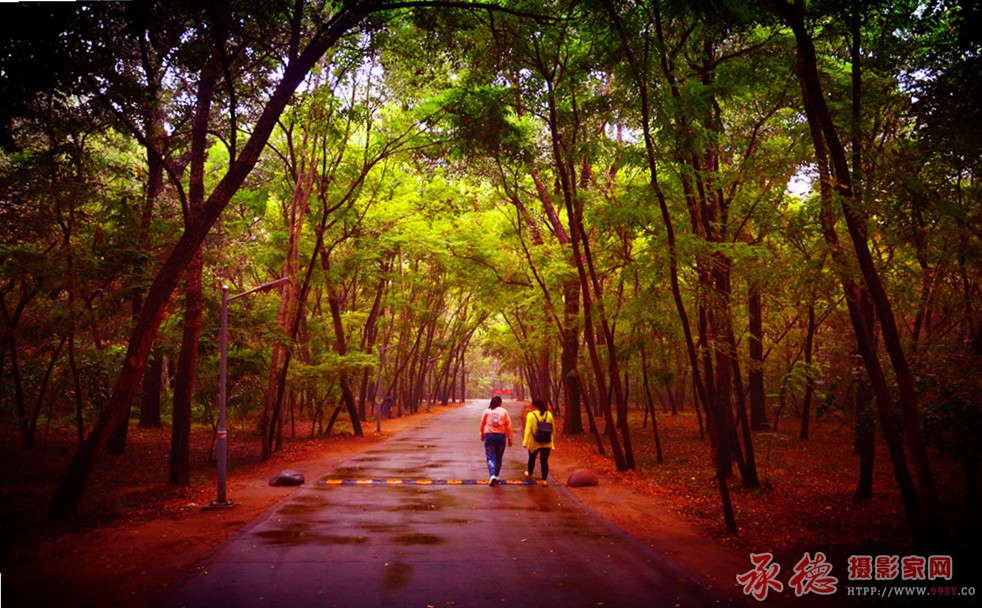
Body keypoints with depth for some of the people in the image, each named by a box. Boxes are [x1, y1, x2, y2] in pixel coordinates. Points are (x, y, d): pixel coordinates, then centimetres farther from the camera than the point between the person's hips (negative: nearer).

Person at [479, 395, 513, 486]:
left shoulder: (487, 411, 3)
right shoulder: (504, 411, 2)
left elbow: (482, 424, 9)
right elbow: (508, 425, 1)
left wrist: (482, 435, 25)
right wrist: (509, 438, 7)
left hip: (489, 435, -1)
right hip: (501, 436, 1)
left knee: (490, 457, 0)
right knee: (499, 457, 16)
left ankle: (492, 475, -18)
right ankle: (497, 475, 24)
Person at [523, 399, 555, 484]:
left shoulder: (531, 415, -10)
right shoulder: (549, 414, 0)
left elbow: (528, 429, -18)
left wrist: (525, 442, -20)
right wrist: (552, 443, 13)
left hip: (534, 443, -1)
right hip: (547, 443, 1)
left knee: (532, 458, 21)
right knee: (544, 461, 6)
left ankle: (529, 474, 42)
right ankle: (544, 479, 1)